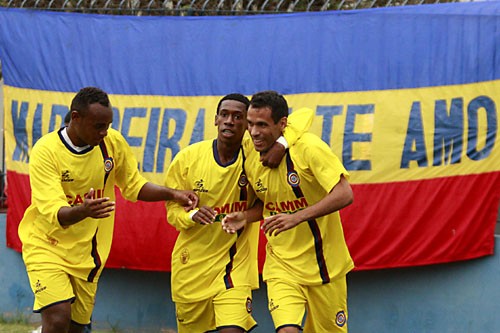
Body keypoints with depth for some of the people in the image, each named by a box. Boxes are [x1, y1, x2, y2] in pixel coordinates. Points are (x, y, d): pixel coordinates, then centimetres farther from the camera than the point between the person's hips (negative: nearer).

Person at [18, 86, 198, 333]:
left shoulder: (113, 143, -4)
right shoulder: (45, 151, -19)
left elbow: (133, 187, 12)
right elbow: (54, 212, -26)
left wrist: (172, 194, -4)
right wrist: (83, 211, -47)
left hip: (87, 252, 5)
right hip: (46, 246, -5)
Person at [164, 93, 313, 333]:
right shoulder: (188, 158, -8)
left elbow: (304, 117, -9)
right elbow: (173, 210, 0)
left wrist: (282, 144, -28)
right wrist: (192, 216, -23)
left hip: (236, 266, -1)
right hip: (191, 266, 2)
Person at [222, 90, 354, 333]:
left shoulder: (309, 148, -17)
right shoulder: (251, 159, 0)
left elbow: (344, 194, -25)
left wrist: (297, 217, -33)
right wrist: (245, 218, -3)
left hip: (324, 263, -3)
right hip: (281, 265, 3)